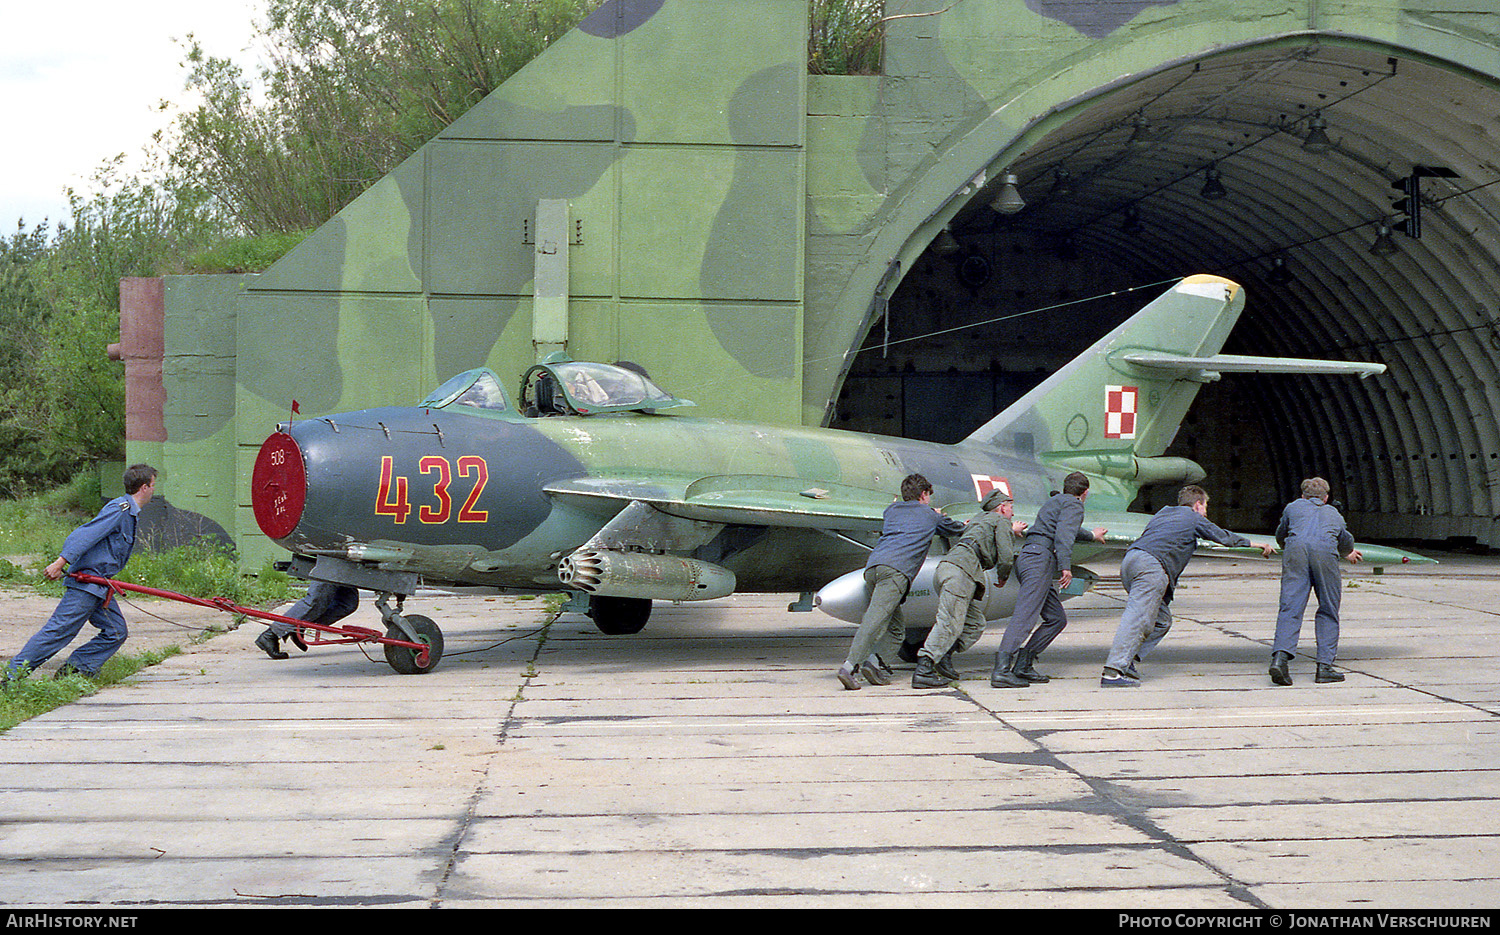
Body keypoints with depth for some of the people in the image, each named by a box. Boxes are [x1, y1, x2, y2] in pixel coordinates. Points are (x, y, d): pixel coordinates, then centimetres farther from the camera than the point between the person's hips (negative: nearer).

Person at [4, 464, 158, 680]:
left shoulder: (129, 512, 17)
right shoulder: (119, 509, -14)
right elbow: (86, 535, -22)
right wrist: (61, 562, -28)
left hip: (99, 587, 10)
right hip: (85, 582, -10)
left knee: (116, 632, 5)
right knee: (60, 630, -11)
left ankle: (75, 671, 7)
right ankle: (13, 676, -8)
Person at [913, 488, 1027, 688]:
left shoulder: (979, 519, 34)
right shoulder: (1001, 521, 10)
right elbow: (1006, 557, 1)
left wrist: (1011, 532, 62)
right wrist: (1002, 578, 20)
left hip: (945, 566, 9)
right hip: (961, 569, -9)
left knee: (975, 623, 12)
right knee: (949, 624, -17)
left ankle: (944, 657, -2)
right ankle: (923, 670, -27)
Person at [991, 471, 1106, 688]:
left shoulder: (1055, 501, 32)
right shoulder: (1074, 505, 3)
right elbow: (1064, 534, -16)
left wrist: (1090, 536, 70)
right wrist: (1066, 566, -25)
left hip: (1026, 557, 10)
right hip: (1040, 558, -10)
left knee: (1056, 618, 10)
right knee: (1024, 616, -20)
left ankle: (1023, 665, 2)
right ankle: (1001, 670, -32)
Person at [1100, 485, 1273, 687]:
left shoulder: (1164, 512, 32)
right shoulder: (1195, 519, 15)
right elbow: (1224, 537, 26)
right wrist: (1255, 544, 39)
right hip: (1152, 566, -8)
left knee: (1162, 620, 16)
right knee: (1138, 619, -16)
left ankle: (1127, 662, 4)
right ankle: (1112, 673, -29)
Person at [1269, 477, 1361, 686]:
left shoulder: (1293, 507, 32)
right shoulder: (1334, 513, 35)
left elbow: (1280, 536, 46)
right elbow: (1346, 541, 53)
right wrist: (1348, 553, 77)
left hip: (1295, 548, 0)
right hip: (1325, 551, 0)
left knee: (1290, 608, -7)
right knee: (1328, 612, 9)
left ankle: (1280, 656, -26)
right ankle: (1325, 666, 1)